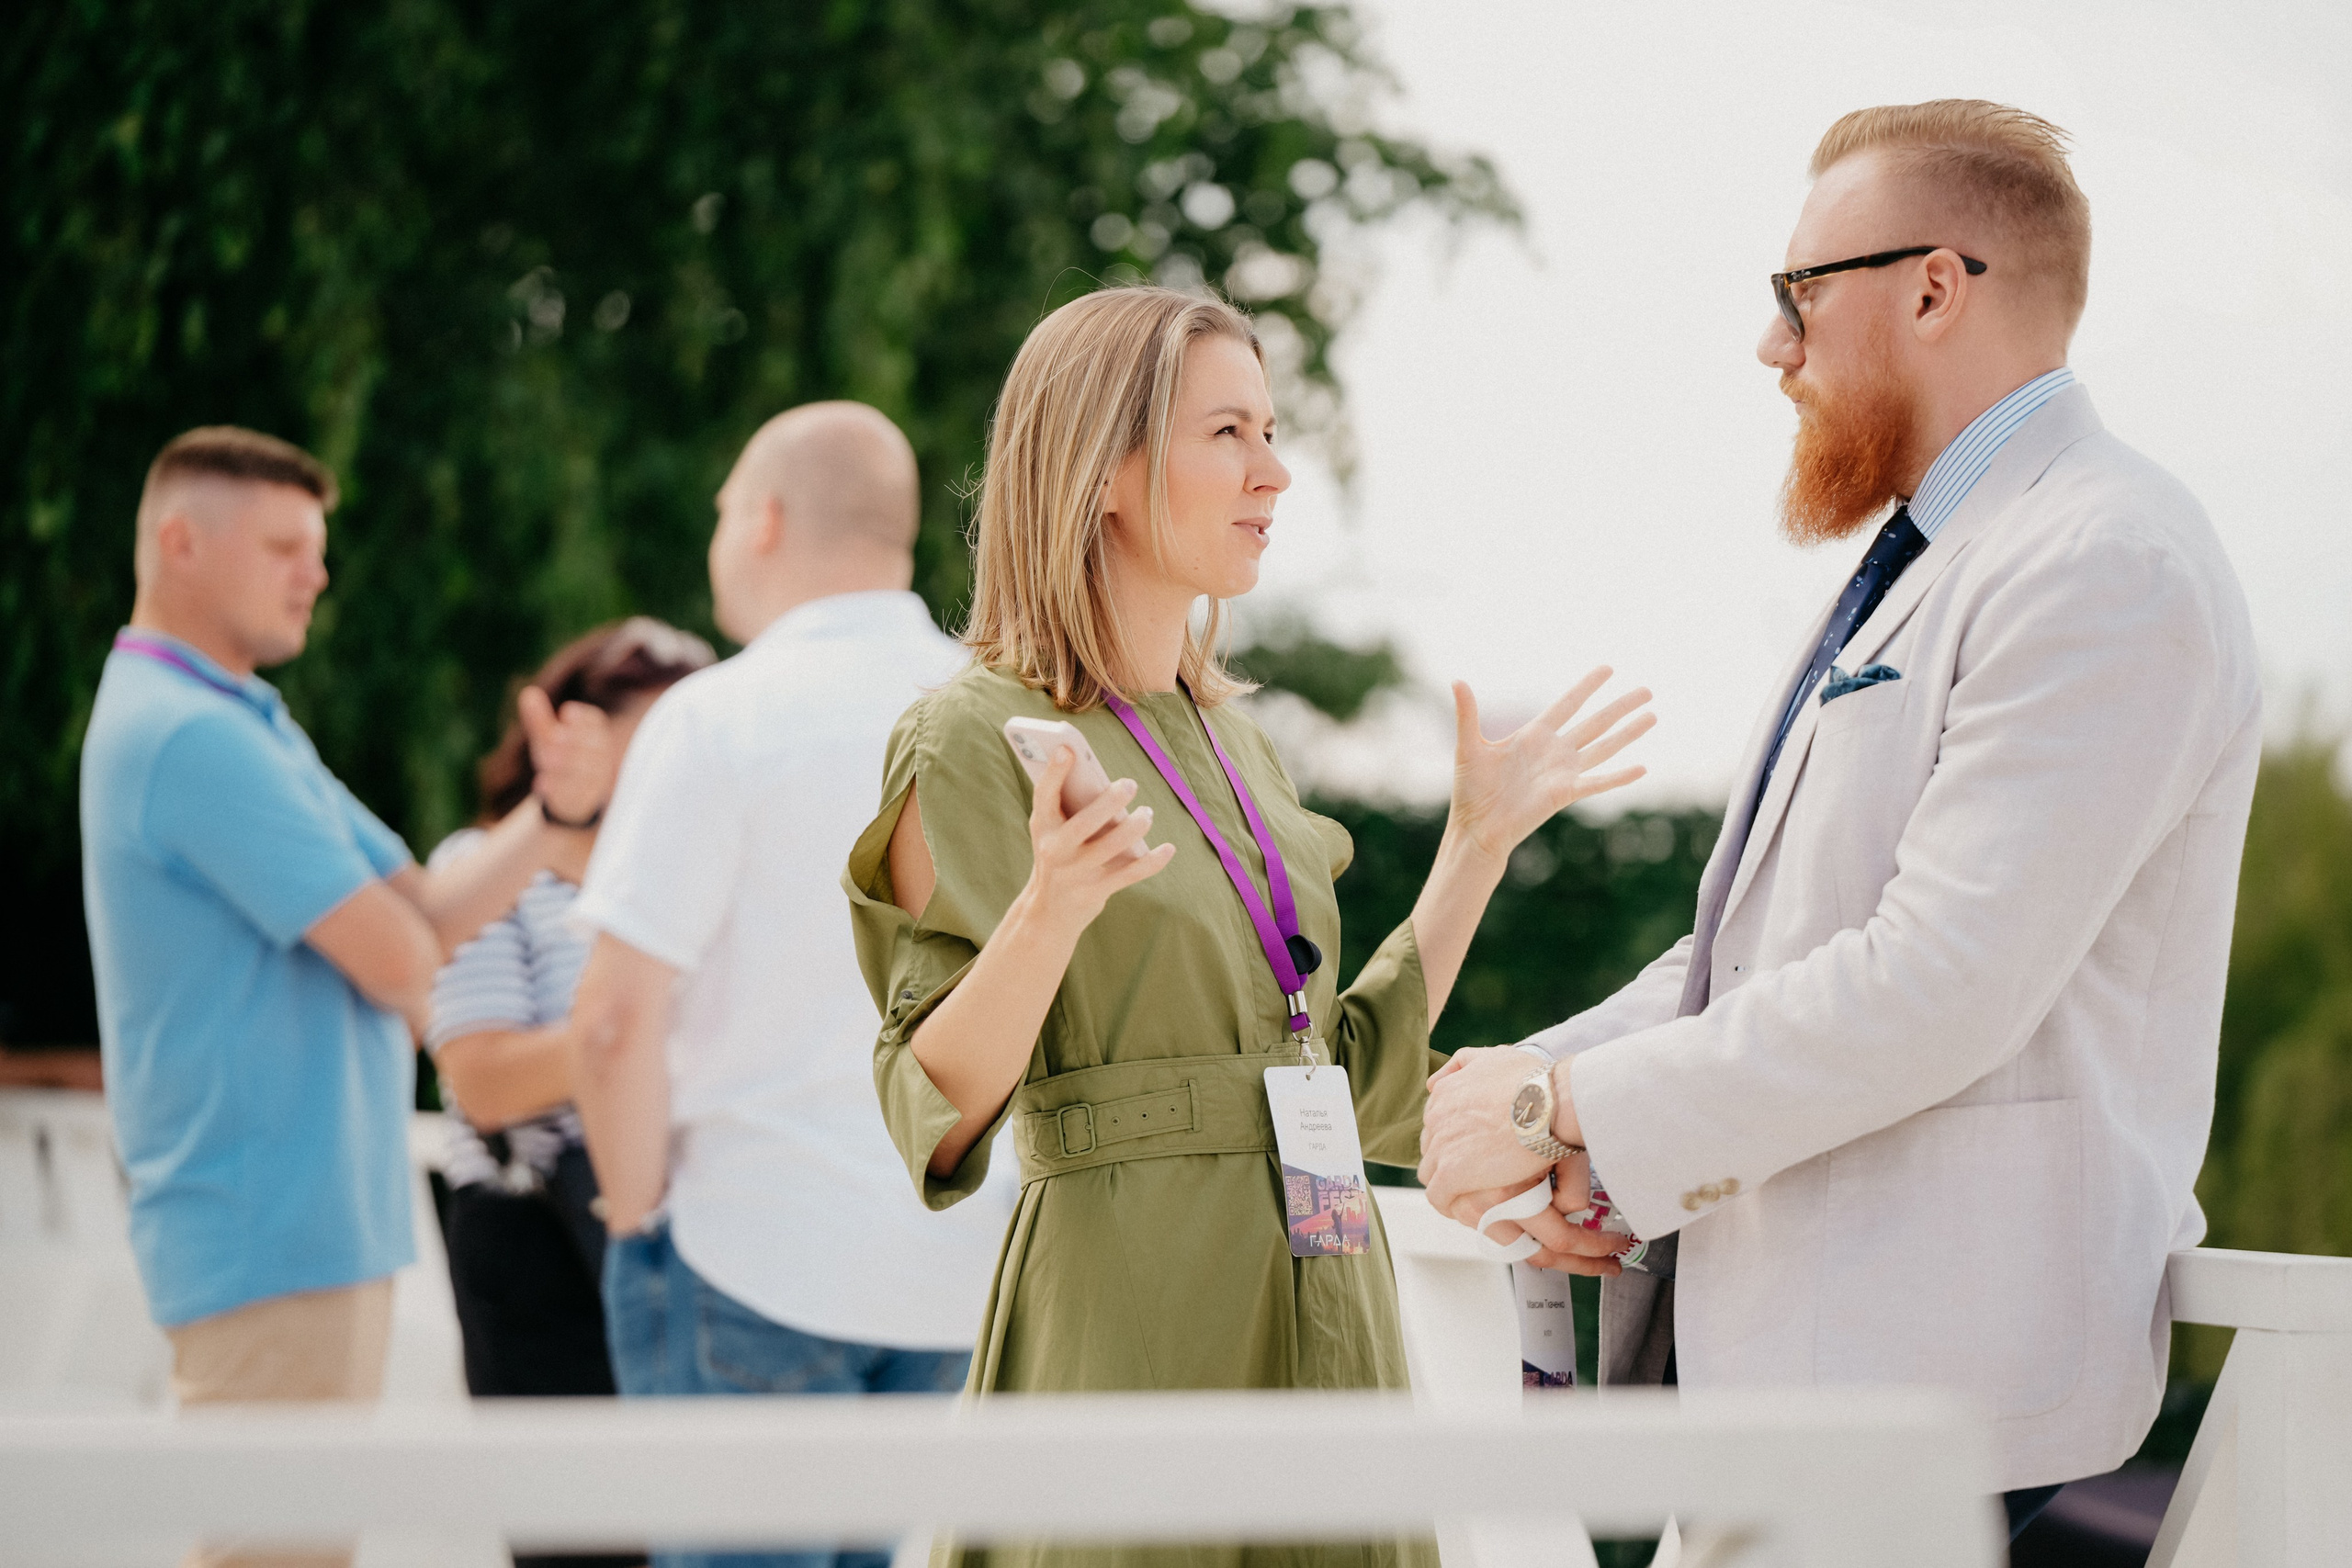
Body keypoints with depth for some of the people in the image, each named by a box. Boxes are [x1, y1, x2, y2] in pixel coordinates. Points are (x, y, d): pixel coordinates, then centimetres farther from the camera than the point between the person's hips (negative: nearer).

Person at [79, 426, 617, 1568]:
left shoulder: (242, 725, 18)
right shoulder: (190, 735, -17)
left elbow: (425, 911, 12)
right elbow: (396, 962, -20)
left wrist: (555, 813, -4)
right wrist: (400, 929, 4)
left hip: (320, 1227, 11)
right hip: (269, 1241, -11)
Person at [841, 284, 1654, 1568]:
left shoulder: (1232, 736, 16)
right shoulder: (975, 742, -6)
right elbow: (934, 1112, -11)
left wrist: (1480, 837, 17)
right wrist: (1051, 914, -27)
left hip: (1321, 1317, 7)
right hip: (1127, 1315, -7)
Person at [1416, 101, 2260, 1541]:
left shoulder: (2107, 570, -14)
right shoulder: (1923, 562, 21)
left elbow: (1938, 986, -22)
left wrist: (1575, 1109, -16)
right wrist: (1544, 1077, 2)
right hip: (1776, 1338, 10)